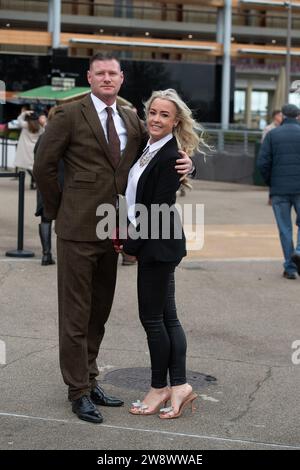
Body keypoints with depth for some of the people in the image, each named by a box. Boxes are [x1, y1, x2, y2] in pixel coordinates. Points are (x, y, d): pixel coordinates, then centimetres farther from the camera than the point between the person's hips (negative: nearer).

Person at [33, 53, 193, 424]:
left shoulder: (132, 121, 11)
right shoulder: (70, 115, -5)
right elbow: (44, 166, -4)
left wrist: (184, 162, -6)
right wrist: (57, 210, -1)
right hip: (78, 229, -6)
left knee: (99, 311, 14)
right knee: (76, 313, 1)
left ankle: (89, 379, 28)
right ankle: (79, 390, 10)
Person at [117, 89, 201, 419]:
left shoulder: (170, 157, -17)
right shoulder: (150, 149, 11)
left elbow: (159, 208, -18)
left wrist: (132, 244, -11)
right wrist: (127, 232, 6)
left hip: (158, 244, -9)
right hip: (154, 245, 9)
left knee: (152, 317, 0)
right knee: (166, 316, 9)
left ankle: (160, 388, 13)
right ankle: (179, 386, 14)